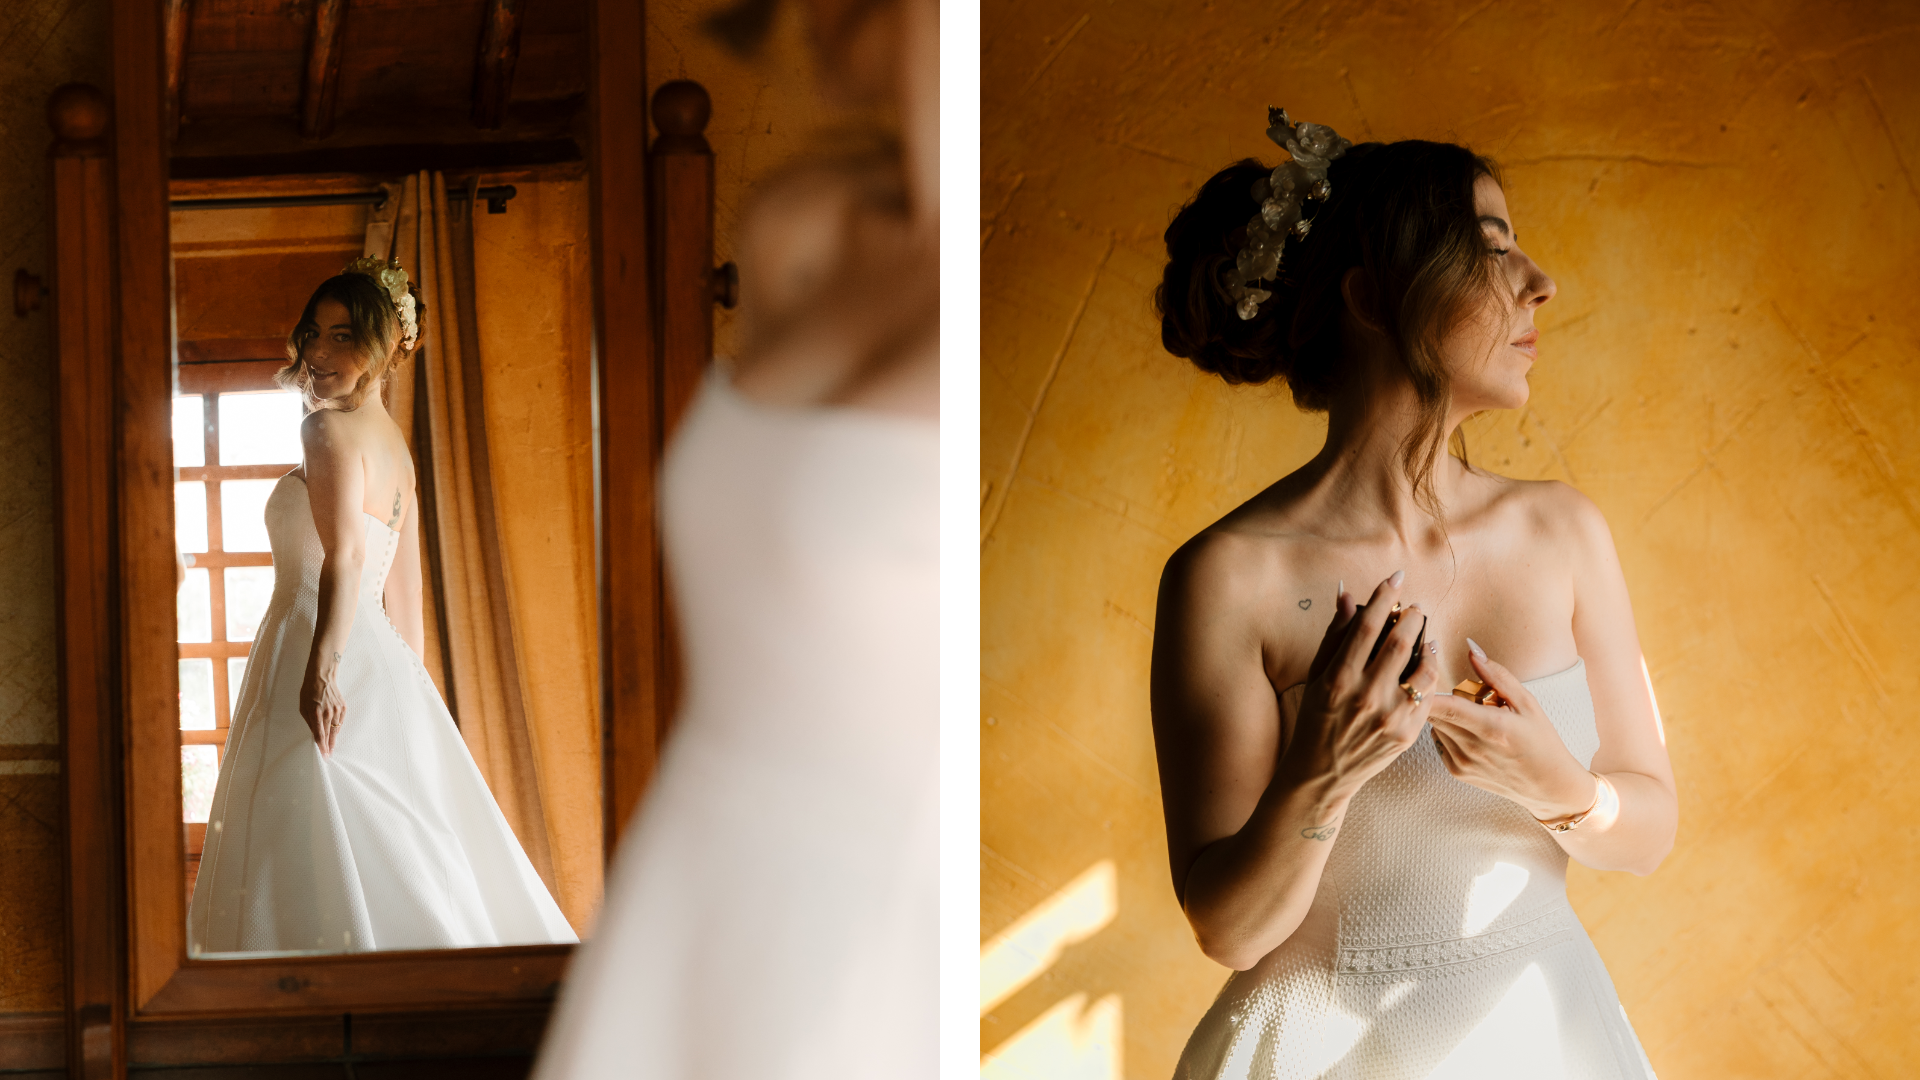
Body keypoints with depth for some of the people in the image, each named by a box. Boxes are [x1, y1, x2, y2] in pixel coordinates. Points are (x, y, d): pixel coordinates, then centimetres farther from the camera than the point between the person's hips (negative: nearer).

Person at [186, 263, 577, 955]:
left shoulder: (329, 430, -7)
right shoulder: (395, 445, 20)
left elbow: (344, 557, -22)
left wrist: (322, 669, -30)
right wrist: (402, 684, 24)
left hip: (321, 651, -9)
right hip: (385, 665, 9)